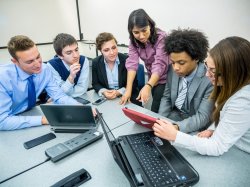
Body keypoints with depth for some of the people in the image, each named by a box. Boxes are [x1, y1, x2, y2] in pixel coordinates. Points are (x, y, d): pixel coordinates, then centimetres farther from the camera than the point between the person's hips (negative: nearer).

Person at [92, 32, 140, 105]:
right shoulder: (96, 62, -3)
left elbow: (133, 83, -7)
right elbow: (95, 84, 5)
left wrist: (119, 92, -22)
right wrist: (103, 92, -16)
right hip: (106, 98, 2)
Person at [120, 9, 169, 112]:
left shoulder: (161, 38, -22)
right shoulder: (134, 41, -7)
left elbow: (159, 64, -30)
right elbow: (132, 63, -18)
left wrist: (148, 86, -45)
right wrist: (128, 89, -29)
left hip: (166, 80, -4)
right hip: (153, 79, 5)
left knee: (156, 112, -8)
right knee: (157, 110, 12)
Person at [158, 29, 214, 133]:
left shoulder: (210, 80, -24)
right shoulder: (172, 70, -8)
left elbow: (202, 117, -23)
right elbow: (166, 98, 4)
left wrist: (176, 127, -40)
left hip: (194, 129, -4)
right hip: (174, 114, 5)